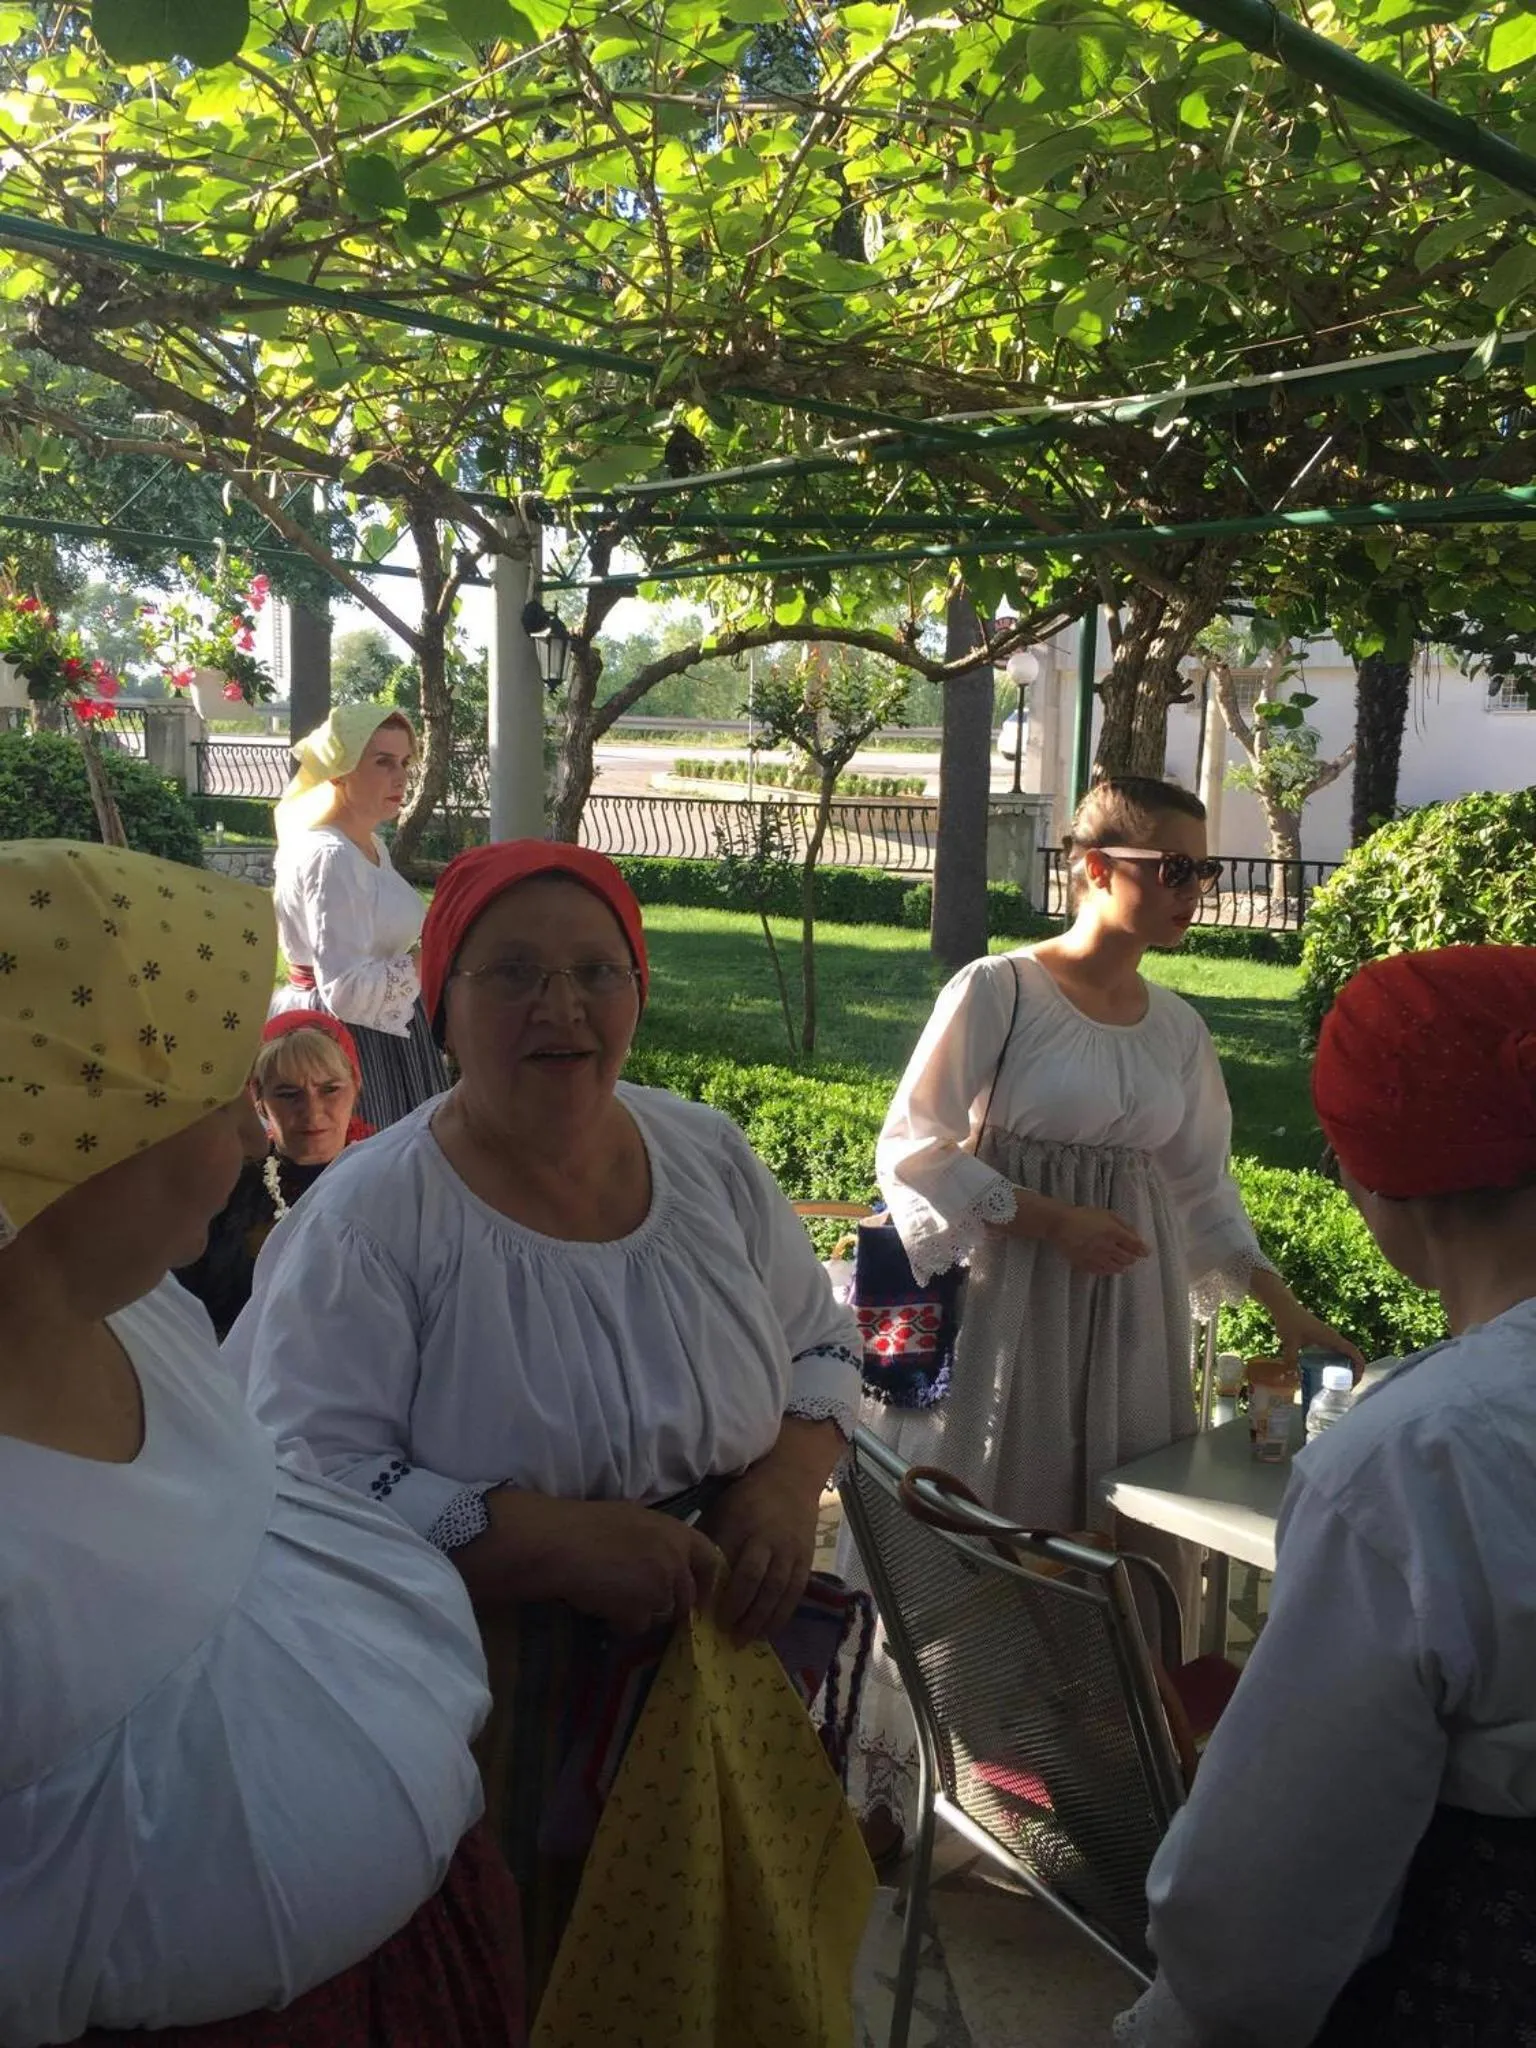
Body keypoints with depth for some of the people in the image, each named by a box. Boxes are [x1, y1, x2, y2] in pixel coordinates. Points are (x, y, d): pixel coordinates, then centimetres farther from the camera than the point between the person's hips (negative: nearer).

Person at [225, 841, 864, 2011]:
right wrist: (563, 1541, -27)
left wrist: (790, 1479, -10)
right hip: (482, 1716, -4)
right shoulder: (368, 1217, -16)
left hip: (714, 1672, 4)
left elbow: (819, 1343, 9)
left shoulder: (710, 1155, -1)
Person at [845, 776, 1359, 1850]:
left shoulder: (1179, 1028, 8)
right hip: (1005, 1304, -5)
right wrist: (1052, 1219, -16)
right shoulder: (997, 990, -9)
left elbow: (1204, 1187, 16)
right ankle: (891, 1781, 19)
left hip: (1132, 1315, 6)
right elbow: (915, 1153, -9)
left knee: (1143, 1547, 9)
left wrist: (1288, 1310, 8)